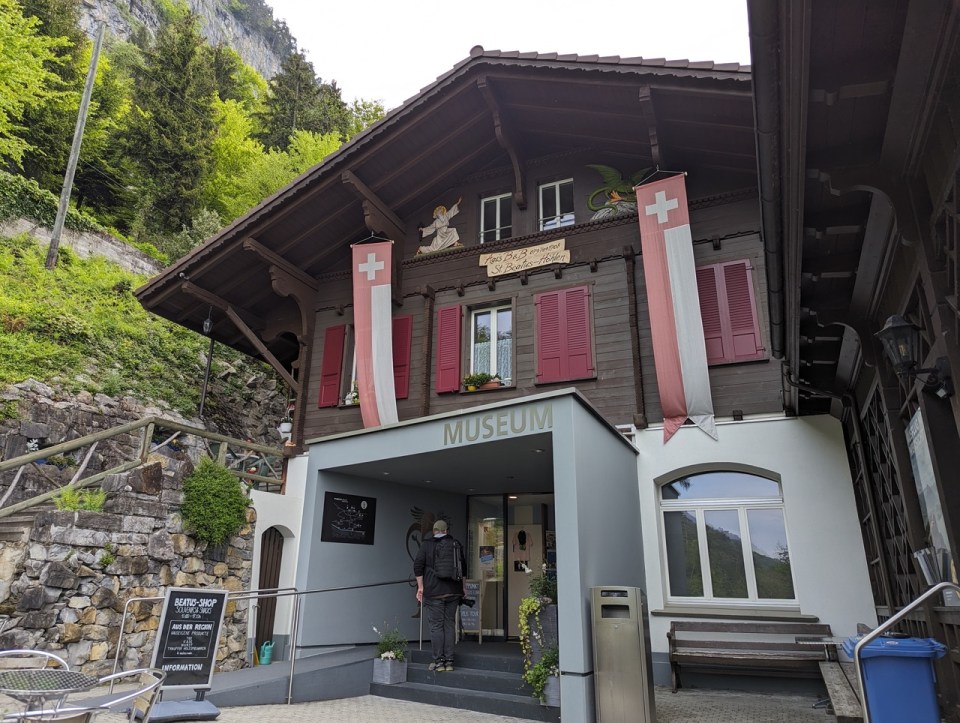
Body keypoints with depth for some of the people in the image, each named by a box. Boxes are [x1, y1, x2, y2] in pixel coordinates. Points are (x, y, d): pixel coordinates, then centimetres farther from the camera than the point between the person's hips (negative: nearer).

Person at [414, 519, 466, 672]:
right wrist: (462, 586, 23)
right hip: (453, 591, 3)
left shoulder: (426, 544, 1)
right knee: (450, 625, 8)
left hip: (433, 592, -3)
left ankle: (438, 661, 3)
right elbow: (463, 566, 12)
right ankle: (449, 661, 10)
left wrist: (420, 587, -1)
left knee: (436, 626, 2)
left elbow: (418, 565, -5)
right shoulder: (455, 544, 8)